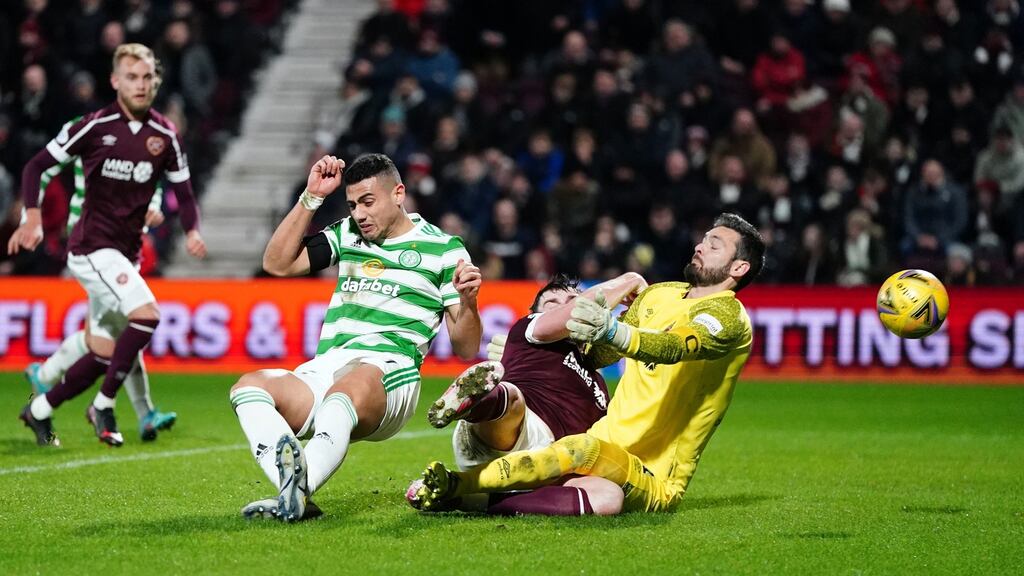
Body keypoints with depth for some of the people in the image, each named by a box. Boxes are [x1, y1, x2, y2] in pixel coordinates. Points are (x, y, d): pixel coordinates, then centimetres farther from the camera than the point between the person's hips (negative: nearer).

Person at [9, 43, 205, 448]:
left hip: (126, 254, 6)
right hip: (93, 247, -6)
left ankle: (40, 410, 26)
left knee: (104, 354, 6)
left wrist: (192, 232, -9)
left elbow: (184, 194, 11)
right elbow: (36, 166, -3)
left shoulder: (165, 136, 4)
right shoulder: (96, 126, -8)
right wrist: (33, 218, -16)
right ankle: (104, 406, -11)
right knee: (146, 315, -25)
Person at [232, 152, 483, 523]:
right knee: (250, 386, -26)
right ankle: (294, 495, -49)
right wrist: (311, 198, 14)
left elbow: (466, 348, 9)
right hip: (321, 370, 5)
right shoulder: (345, 235, 25)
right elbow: (277, 263, 17)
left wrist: (467, 304, -13)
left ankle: (297, 491, -64)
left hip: (387, 372, -5)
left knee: (348, 390, -42)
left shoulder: (444, 249, 11)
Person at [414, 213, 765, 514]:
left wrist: (611, 331, -47)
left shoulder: (728, 316, -7)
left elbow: (671, 348, -29)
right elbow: (601, 353, 31)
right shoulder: (658, 294, 18)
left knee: (585, 449, -35)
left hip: (652, 481, -9)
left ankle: (454, 485, -41)